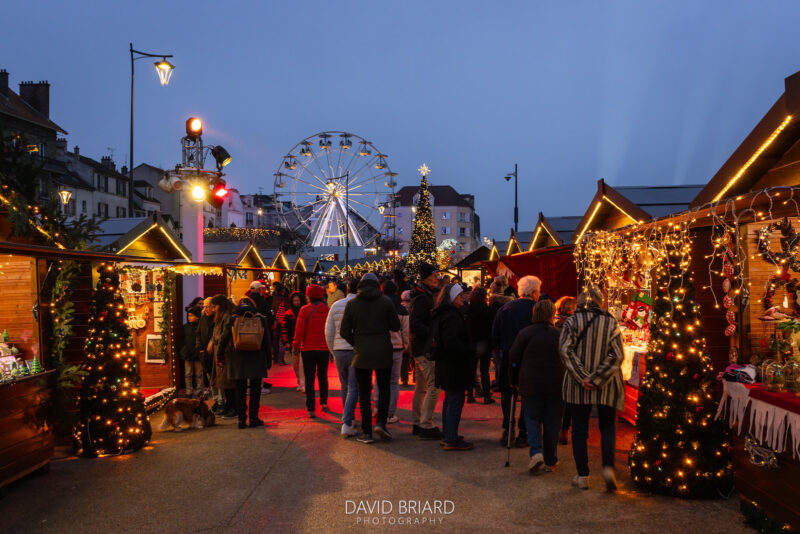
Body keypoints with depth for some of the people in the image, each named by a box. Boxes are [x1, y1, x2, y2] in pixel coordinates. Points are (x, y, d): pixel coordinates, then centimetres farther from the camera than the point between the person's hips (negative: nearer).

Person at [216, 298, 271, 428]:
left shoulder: (233, 319, 1)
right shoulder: (261, 319, 2)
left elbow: (224, 339, 2)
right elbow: (267, 341, 4)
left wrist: (219, 355, 13)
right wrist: (268, 359, 10)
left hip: (238, 360, 0)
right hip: (256, 360, 0)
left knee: (240, 390, 9)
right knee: (255, 389, 9)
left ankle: (241, 419, 9)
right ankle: (254, 418, 9)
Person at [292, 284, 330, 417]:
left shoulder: (305, 310, -9)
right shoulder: (327, 310, -1)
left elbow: (299, 330, -9)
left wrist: (296, 345, 2)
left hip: (308, 349, -3)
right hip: (324, 348, 3)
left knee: (309, 379, 1)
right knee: (323, 376, 19)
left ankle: (311, 409, -5)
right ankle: (324, 403, 30)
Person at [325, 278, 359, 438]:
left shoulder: (336, 305, 5)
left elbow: (329, 331, 7)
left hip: (339, 351, 4)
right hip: (357, 351, -4)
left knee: (345, 386, 18)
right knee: (354, 388, 0)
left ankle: (350, 419, 29)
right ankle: (347, 424, -8)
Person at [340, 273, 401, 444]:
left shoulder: (352, 304, 0)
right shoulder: (386, 301, -3)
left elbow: (344, 331, -1)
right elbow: (396, 326, 0)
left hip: (361, 353, 1)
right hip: (383, 352, 0)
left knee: (364, 392, 6)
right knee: (384, 389, 13)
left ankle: (366, 432, 6)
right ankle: (380, 422, -2)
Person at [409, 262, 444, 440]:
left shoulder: (426, 296, 16)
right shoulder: (423, 299, -16)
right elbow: (415, 325, -23)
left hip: (421, 349, 11)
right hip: (425, 349, -11)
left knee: (421, 387, 14)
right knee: (434, 386, -8)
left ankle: (417, 424, 22)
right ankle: (426, 426, -4)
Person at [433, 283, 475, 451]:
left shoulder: (442, 315, 13)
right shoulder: (451, 316, -20)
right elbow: (452, 343, -26)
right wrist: (471, 351, -18)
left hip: (446, 366, 11)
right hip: (454, 366, -11)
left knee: (450, 400, 18)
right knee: (456, 401, -5)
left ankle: (447, 435, 27)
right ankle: (451, 440, 0)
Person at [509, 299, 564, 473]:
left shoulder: (525, 333, -3)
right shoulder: (560, 334, -2)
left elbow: (513, 358, 0)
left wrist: (513, 381, 11)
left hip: (530, 384, -1)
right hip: (555, 385, 1)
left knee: (532, 419, 11)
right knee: (552, 422, 10)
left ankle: (536, 451, -10)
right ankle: (550, 461, 17)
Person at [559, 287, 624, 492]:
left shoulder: (572, 322, -2)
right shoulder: (611, 323, 1)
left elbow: (565, 350, -12)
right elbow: (617, 355, -7)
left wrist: (582, 377, -13)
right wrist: (597, 378, -11)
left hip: (579, 385, -1)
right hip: (606, 385, 1)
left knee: (579, 429, 9)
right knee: (607, 427, 14)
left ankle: (582, 475, 11)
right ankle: (608, 466, -5)